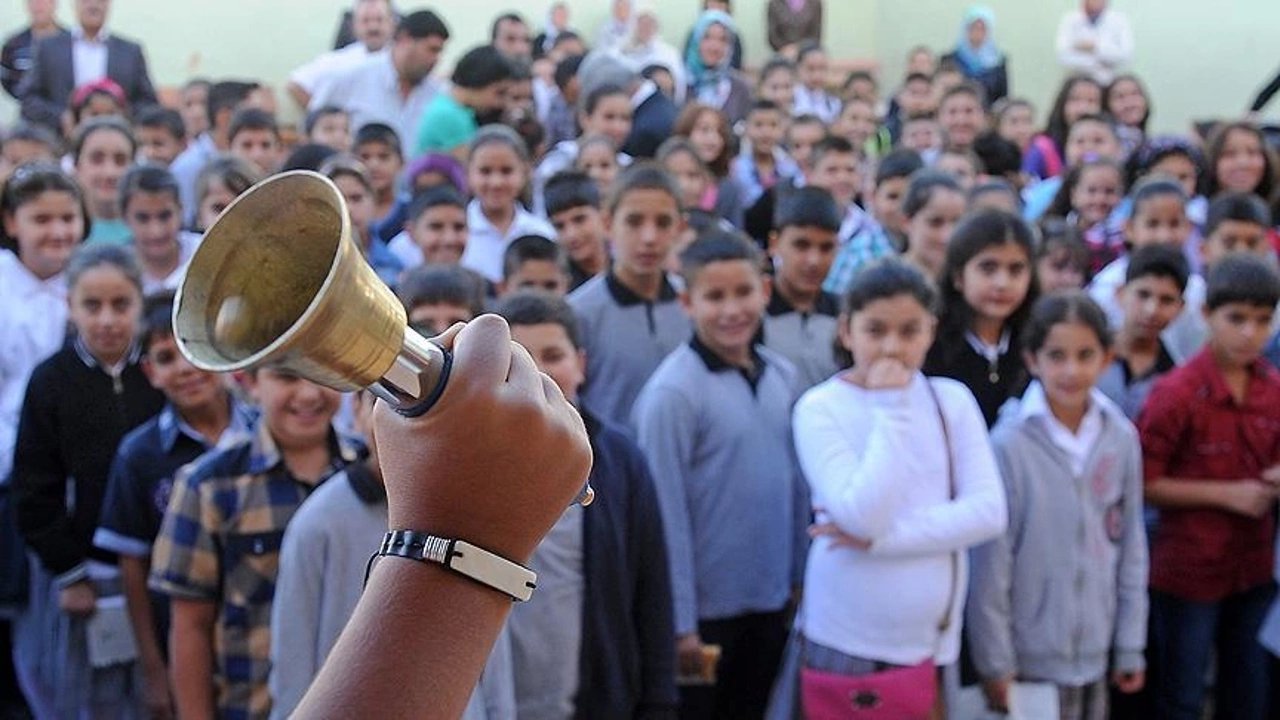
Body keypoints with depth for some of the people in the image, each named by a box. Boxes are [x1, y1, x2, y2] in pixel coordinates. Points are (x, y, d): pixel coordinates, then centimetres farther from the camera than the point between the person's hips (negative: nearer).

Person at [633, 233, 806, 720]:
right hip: (706, 609, -5)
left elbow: (795, 485, 9)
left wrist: (800, 579, 9)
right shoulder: (672, 392, -17)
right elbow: (667, 515, -16)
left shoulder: (782, 376, 1)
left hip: (771, 603, 6)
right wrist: (680, 623, -14)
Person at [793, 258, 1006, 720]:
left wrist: (883, 538, -15)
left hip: (931, 640, 3)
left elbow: (989, 511, -7)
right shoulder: (820, 408, -10)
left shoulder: (952, 400, 2)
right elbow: (864, 515, -21)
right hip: (846, 642, -3)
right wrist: (891, 409, -16)